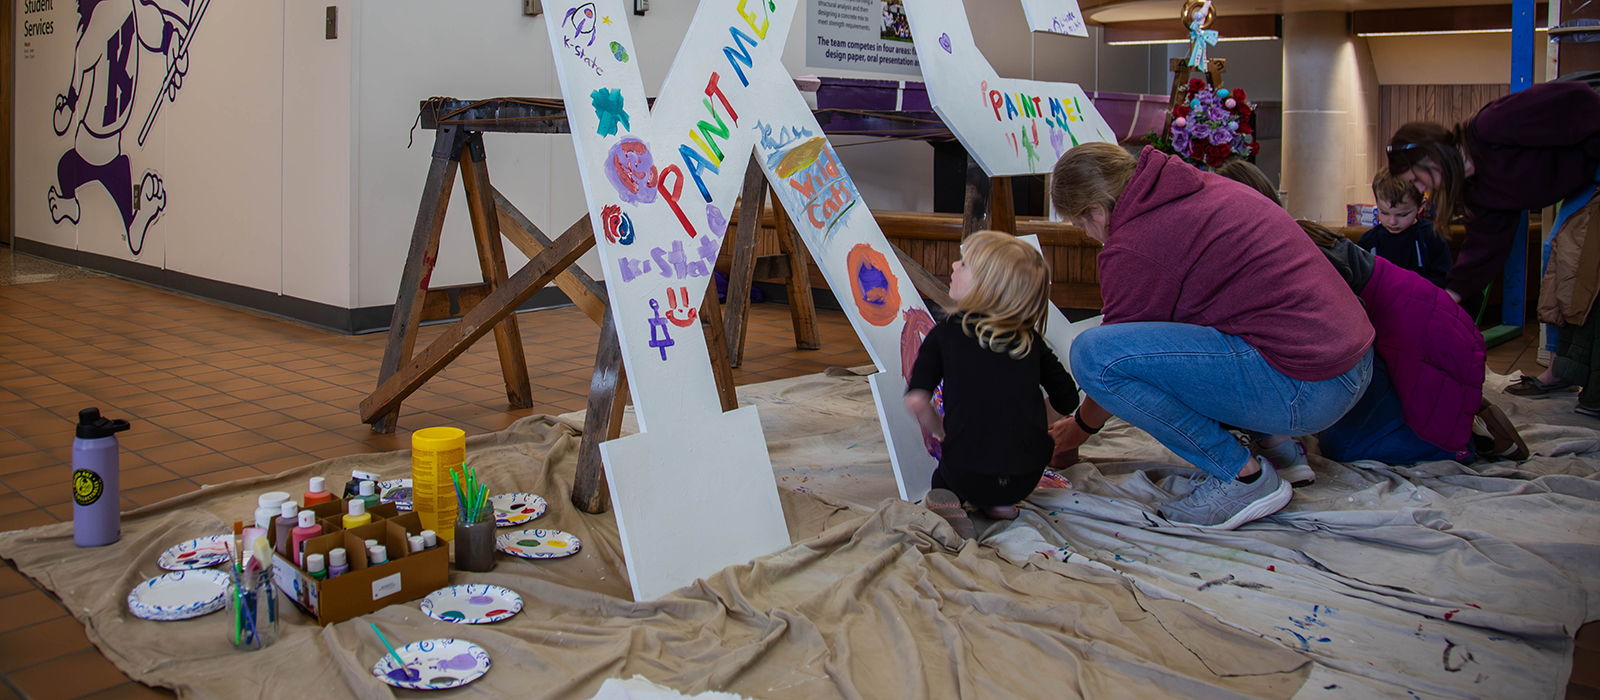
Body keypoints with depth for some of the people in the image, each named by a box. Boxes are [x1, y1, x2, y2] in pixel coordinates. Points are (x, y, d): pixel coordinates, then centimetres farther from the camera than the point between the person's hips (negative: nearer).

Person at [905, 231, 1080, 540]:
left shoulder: (944, 333, -1)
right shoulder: (1030, 339, 5)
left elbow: (916, 400, -8)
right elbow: (1068, 402, 8)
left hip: (967, 475, -2)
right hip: (1027, 477, 3)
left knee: (944, 474, 31)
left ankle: (948, 502, -1)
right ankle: (999, 503, 10)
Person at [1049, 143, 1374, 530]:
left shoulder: (1131, 248, -12)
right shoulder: (1204, 184, 14)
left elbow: (1109, 353, 1)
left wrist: (1080, 427, 20)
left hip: (1302, 390, -10)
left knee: (1092, 353, -17)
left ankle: (1243, 474, -5)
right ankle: (1277, 443, 21)